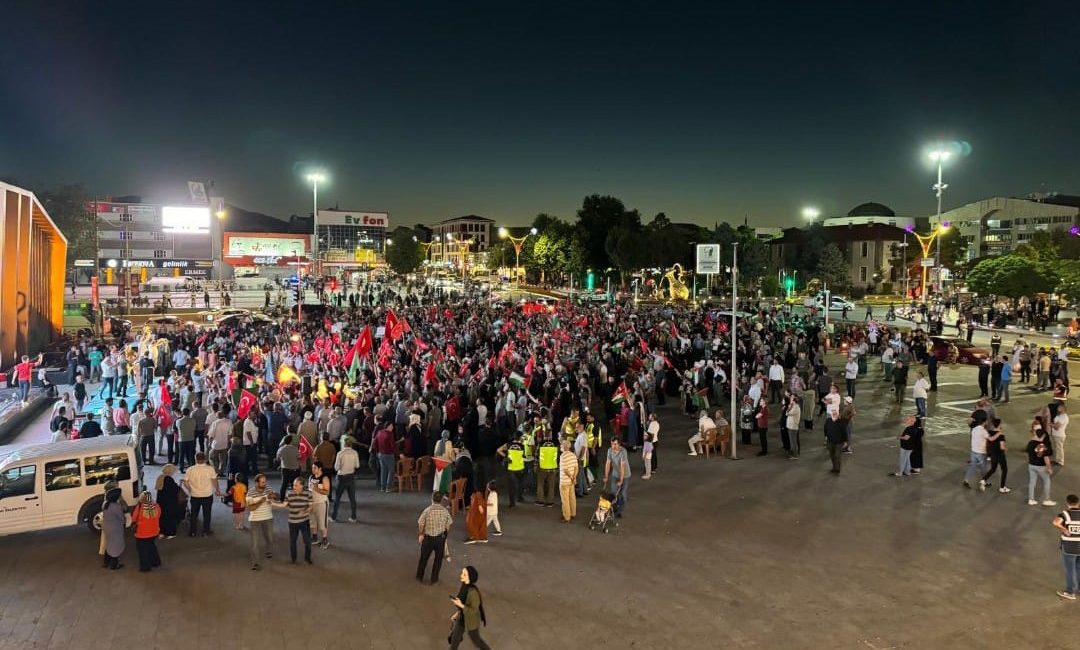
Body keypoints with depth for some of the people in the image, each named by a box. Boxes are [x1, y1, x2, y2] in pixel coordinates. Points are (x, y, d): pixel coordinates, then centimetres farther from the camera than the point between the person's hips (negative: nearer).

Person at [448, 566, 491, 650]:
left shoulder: (473, 591, -36)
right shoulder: (464, 586, -11)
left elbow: (474, 610, -27)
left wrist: (460, 605, -32)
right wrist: (457, 613, 12)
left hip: (471, 620, -7)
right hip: (462, 618, 7)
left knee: (475, 640, 19)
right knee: (454, 638, 19)